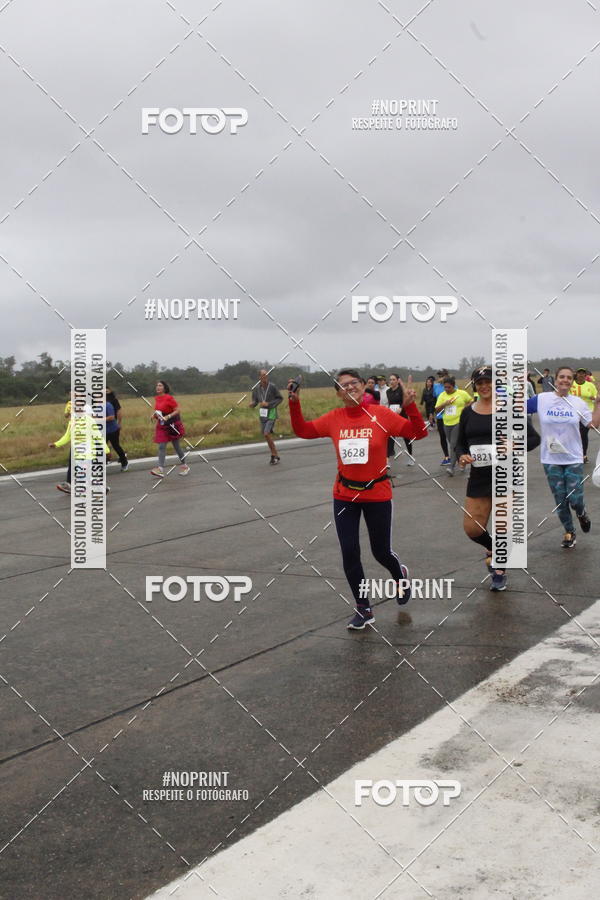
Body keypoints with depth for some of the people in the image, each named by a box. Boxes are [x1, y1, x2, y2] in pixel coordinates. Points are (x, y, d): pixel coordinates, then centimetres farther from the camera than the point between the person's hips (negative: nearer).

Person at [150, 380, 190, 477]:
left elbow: (178, 410, -14)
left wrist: (168, 417, -24)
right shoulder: (157, 399, 7)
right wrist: (154, 415, 1)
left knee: (176, 446, 5)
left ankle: (184, 466, 21)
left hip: (172, 425, -6)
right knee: (161, 447, -3)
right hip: (161, 425, 6)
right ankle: (160, 469, -6)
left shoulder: (169, 398, -14)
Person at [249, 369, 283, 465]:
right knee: (267, 435, 8)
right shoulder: (256, 388, -1)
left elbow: (280, 398, -5)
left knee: (267, 434, -16)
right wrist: (252, 404, -14)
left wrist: (268, 404, -17)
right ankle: (275, 455, 22)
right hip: (262, 414, 5)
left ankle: (275, 456, -4)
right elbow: (255, 401, 10)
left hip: (271, 413, -5)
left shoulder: (272, 386, -14)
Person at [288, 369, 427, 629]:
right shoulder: (334, 418, -3)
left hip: (377, 494, -2)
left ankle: (400, 575, 46)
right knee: (349, 553, 1)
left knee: (381, 552, 9)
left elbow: (418, 433, -10)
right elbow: (303, 430, 7)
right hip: (344, 495, 3)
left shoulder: (381, 414, -10)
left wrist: (410, 405, -23)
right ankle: (363, 610, 18)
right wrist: (294, 403, -5)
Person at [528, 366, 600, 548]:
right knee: (560, 500, 8)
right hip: (551, 459, 0)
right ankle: (569, 532, 28)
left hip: (573, 458, 0)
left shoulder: (578, 402, 0)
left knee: (575, 500, -4)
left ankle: (582, 513, 33)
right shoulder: (541, 399, -5)